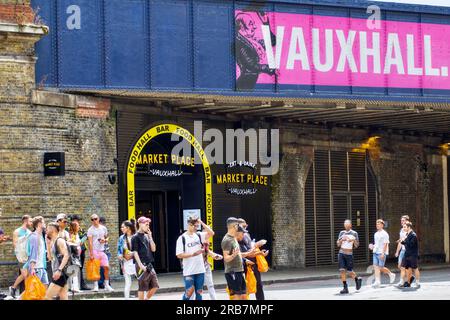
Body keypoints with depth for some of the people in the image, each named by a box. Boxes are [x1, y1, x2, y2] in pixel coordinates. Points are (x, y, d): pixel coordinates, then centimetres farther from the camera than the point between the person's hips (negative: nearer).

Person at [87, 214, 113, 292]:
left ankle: (107, 285, 8)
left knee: (106, 267, -2)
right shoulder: (90, 230, -1)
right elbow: (90, 242, -7)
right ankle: (96, 285, 4)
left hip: (102, 250, 3)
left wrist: (104, 240, -3)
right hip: (94, 250, -3)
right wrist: (91, 254, -14)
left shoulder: (103, 228, 11)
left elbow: (106, 237, 22)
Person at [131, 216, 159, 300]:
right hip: (142, 266, -7)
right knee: (142, 288, -2)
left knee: (155, 286, 6)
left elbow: (153, 249, 11)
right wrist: (141, 265, -19)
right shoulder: (135, 237, -6)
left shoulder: (146, 236, 15)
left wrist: (150, 237, 2)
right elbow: (135, 252, -11)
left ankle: (146, 299, 19)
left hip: (149, 265, 7)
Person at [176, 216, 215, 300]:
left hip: (200, 270, 5)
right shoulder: (182, 238, -6)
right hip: (188, 271, -5)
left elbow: (211, 233, -5)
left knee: (199, 292, 7)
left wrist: (202, 223, -9)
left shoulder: (199, 235, 7)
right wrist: (193, 254, -17)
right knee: (189, 292, -6)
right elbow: (179, 255, -10)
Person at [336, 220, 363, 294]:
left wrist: (353, 240, -19)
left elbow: (356, 246, 0)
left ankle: (357, 280, 31)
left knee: (350, 271, 1)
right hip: (341, 254, 2)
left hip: (349, 254, -2)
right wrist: (342, 240, -12)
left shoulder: (354, 233, 1)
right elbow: (338, 244, 7)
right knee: (342, 270, -7)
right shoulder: (342, 233, 9)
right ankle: (345, 288, -4)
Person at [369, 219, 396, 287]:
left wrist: (383, 253, -20)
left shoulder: (384, 234, -8)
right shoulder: (376, 234, 16)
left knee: (381, 267, -5)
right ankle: (377, 281, -2)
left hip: (381, 253, -7)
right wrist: (373, 246, 7)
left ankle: (391, 274, 17)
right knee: (376, 267, -3)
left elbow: (385, 244, -13)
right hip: (375, 252, 7)